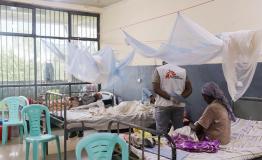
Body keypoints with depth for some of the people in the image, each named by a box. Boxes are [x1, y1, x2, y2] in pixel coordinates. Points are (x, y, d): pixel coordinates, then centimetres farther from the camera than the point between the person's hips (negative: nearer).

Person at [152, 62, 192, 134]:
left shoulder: (159, 70, 3)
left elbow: (156, 88, -8)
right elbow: (189, 89, 7)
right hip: (179, 105, 3)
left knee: (162, 132, 1)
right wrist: (181, 98, -4)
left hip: (163, 105, -3)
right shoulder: (183, 71, 12)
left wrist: (169, 97, -12)